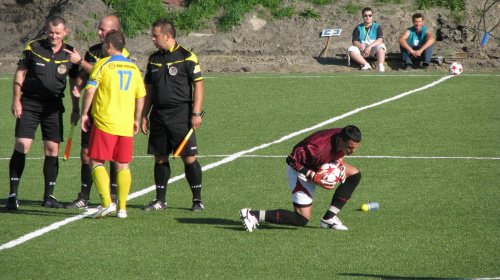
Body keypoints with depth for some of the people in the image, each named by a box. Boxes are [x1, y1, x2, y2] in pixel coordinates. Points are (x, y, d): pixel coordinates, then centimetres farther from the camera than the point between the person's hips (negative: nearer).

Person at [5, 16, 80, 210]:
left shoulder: (70, 54, 3)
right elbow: (20, 73, 4)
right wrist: (16, 100, -3)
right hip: (29, 104, -2)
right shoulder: (33, 48, -2)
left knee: (52, 150, 0)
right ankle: (12, 194, -7)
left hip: (53, 107, 2)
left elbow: (74, 82, 13)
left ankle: (49, 196, 10)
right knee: (21, 146, -10)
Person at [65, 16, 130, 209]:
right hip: (92, 110, 6)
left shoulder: (122, 54, -8)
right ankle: (84, 197, 8)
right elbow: (82, 77, 19)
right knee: (86, 153, 3)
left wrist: (80, 61, -16)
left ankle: (113, 197, 10)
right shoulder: (93, 51, 13)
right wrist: (77, 89, 2)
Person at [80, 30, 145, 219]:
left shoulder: (103, 64, -4)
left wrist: (84, 114, -1)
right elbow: (140, 97, 15)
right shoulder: (133, 68, 12)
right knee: (123, 166, 9)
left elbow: (90, 90, -10)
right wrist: (136, 120, 23)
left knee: (97, 162, 0)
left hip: (104, 123, -5)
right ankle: (122, 207, 5)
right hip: (126, 125, 5)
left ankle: (107, 202, -14)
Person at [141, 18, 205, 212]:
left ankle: (197, 199, 2)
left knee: (189, 157, -6)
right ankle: (160, 200, 14)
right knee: (160, 158, 7)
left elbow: (198, 85, -6)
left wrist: (196, 113, -12)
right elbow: (149, 89, 18)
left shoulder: (186, 57, -5)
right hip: (158, 114, 5)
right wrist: (144, 115, 13)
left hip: (181, 114, -5)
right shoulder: (154, 59, 12)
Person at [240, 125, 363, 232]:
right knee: (302, 219, -11)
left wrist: (338, 161, -9)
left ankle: (329, 218, 0)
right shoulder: (318, 148, -40)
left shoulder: (345, 138, -16)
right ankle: (254, 215, -10)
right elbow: (292, 160, -29)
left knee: (355, 175, -1)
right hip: (300, 169, -8)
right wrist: (311, 175, -31)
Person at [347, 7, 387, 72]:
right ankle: (366, 64, -36)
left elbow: (380, 40, -9)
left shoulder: (377, 27, 6)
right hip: (362, 49, 2)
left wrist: (369, 47, -24)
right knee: (351, 49, -27)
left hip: (374, 49, -2)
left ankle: (381, 66, -45)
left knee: (381, 46, -35)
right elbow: (355, 42, 1)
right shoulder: (358, 28, 11)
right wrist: (362, 47, -21)